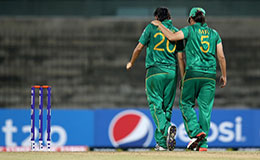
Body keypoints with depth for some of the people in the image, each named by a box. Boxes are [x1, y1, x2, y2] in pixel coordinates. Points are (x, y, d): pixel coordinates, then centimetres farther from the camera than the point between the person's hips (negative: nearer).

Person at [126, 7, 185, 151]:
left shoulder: (151, 28, 4)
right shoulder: (176, 32, 12)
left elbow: (139, 47, 4)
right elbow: (180, 57, 8)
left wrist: (131, 63, 20)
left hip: (155, 71, -3)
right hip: (172, 72, 3)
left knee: (156, 105, -6)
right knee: (167, 107, 9)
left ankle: (167, 128, -34)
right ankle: (161, 142, 9)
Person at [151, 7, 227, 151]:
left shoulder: (190, 30, 2)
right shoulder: (214, 34, 13)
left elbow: (172, 37, -9)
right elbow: (221, 57, 10)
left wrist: (159, 25, 5)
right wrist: (224, 76, 17)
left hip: (193, 73, -3)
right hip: (210, 75, 3)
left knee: (186, 104, 10)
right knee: (205, 108, 3)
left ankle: (196, 132, -11)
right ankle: (203, 144, 1)